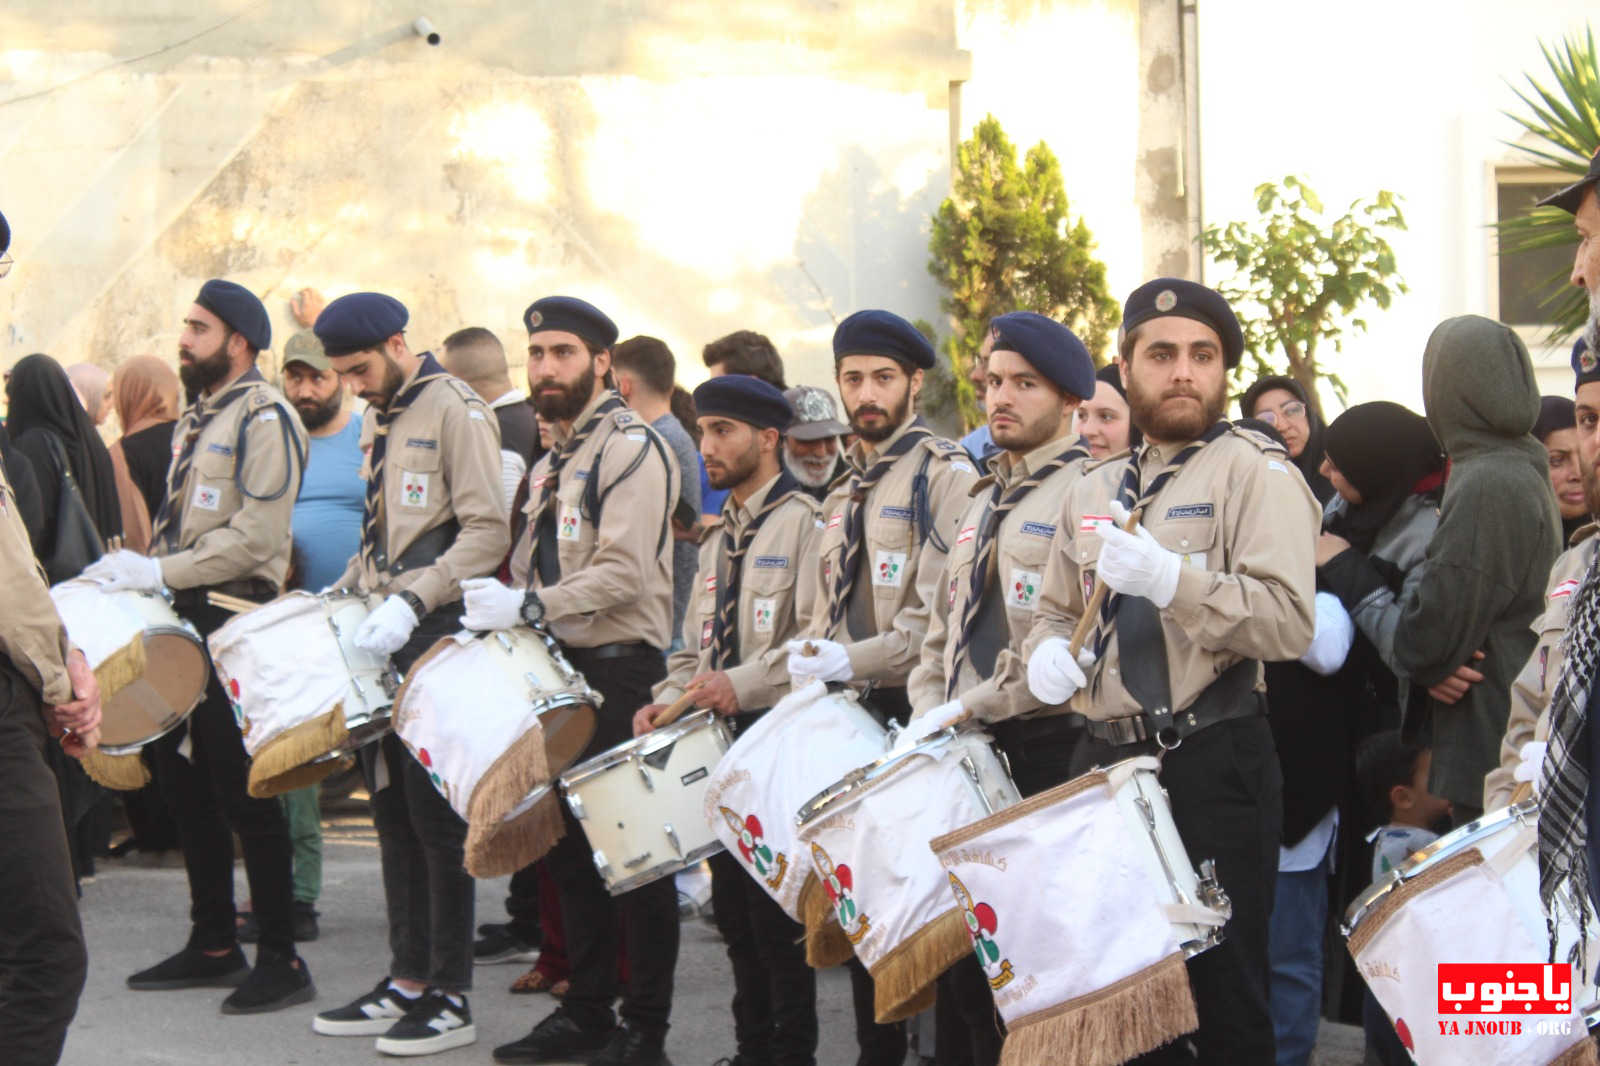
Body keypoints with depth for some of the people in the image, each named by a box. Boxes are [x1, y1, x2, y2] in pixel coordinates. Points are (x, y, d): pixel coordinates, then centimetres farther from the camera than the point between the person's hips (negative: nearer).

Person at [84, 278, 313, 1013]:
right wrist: (138, 566, 8)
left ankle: (281, 960, 2)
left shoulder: (263, 418, -11)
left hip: (234, 623, -9)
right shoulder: (198, 416, 17)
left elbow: (255, 539, -20)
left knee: (243, 792, -5)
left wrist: (159, 573, -21)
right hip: (185, 621, 9)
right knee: (183, 778, 13)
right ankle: (214, 944, 23)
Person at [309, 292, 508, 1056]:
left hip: (437, 643, -9)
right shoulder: (379, 420, 17)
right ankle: (408, 978, 18)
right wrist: (341, 593, 11)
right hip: (382, 643, 9)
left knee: (435, 815, -5)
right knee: (392, 812, 10)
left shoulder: (456, 413, -10)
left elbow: (489, 533, -18)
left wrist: (412, 601, -25)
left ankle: (449, 999, 0)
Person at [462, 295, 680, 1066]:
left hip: (621, 672, -9)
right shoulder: (552, 463, 18)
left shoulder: (631, 448, -10)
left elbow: (624, 574, -20)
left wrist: (527, 606, -23)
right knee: (572, 849, 12)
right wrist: (499, 608, 9)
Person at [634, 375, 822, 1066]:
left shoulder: (804, 522, -7)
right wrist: (669, 699, 6)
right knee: (733, 907, 10)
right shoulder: (720, 539, 19)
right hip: (720, 746, 8)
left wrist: (744, 685, -24)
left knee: (775, 910, -6)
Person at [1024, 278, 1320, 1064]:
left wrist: (1167, 577, -28)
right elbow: (1055, 610, 24)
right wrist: (1047, 649, 1)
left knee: (1221, 992, -1)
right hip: (1104, 757, 6)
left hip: (1213, 765, -6)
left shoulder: (1253, 471, -6)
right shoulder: (1096, 490, 14)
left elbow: (1289, 623, -17)